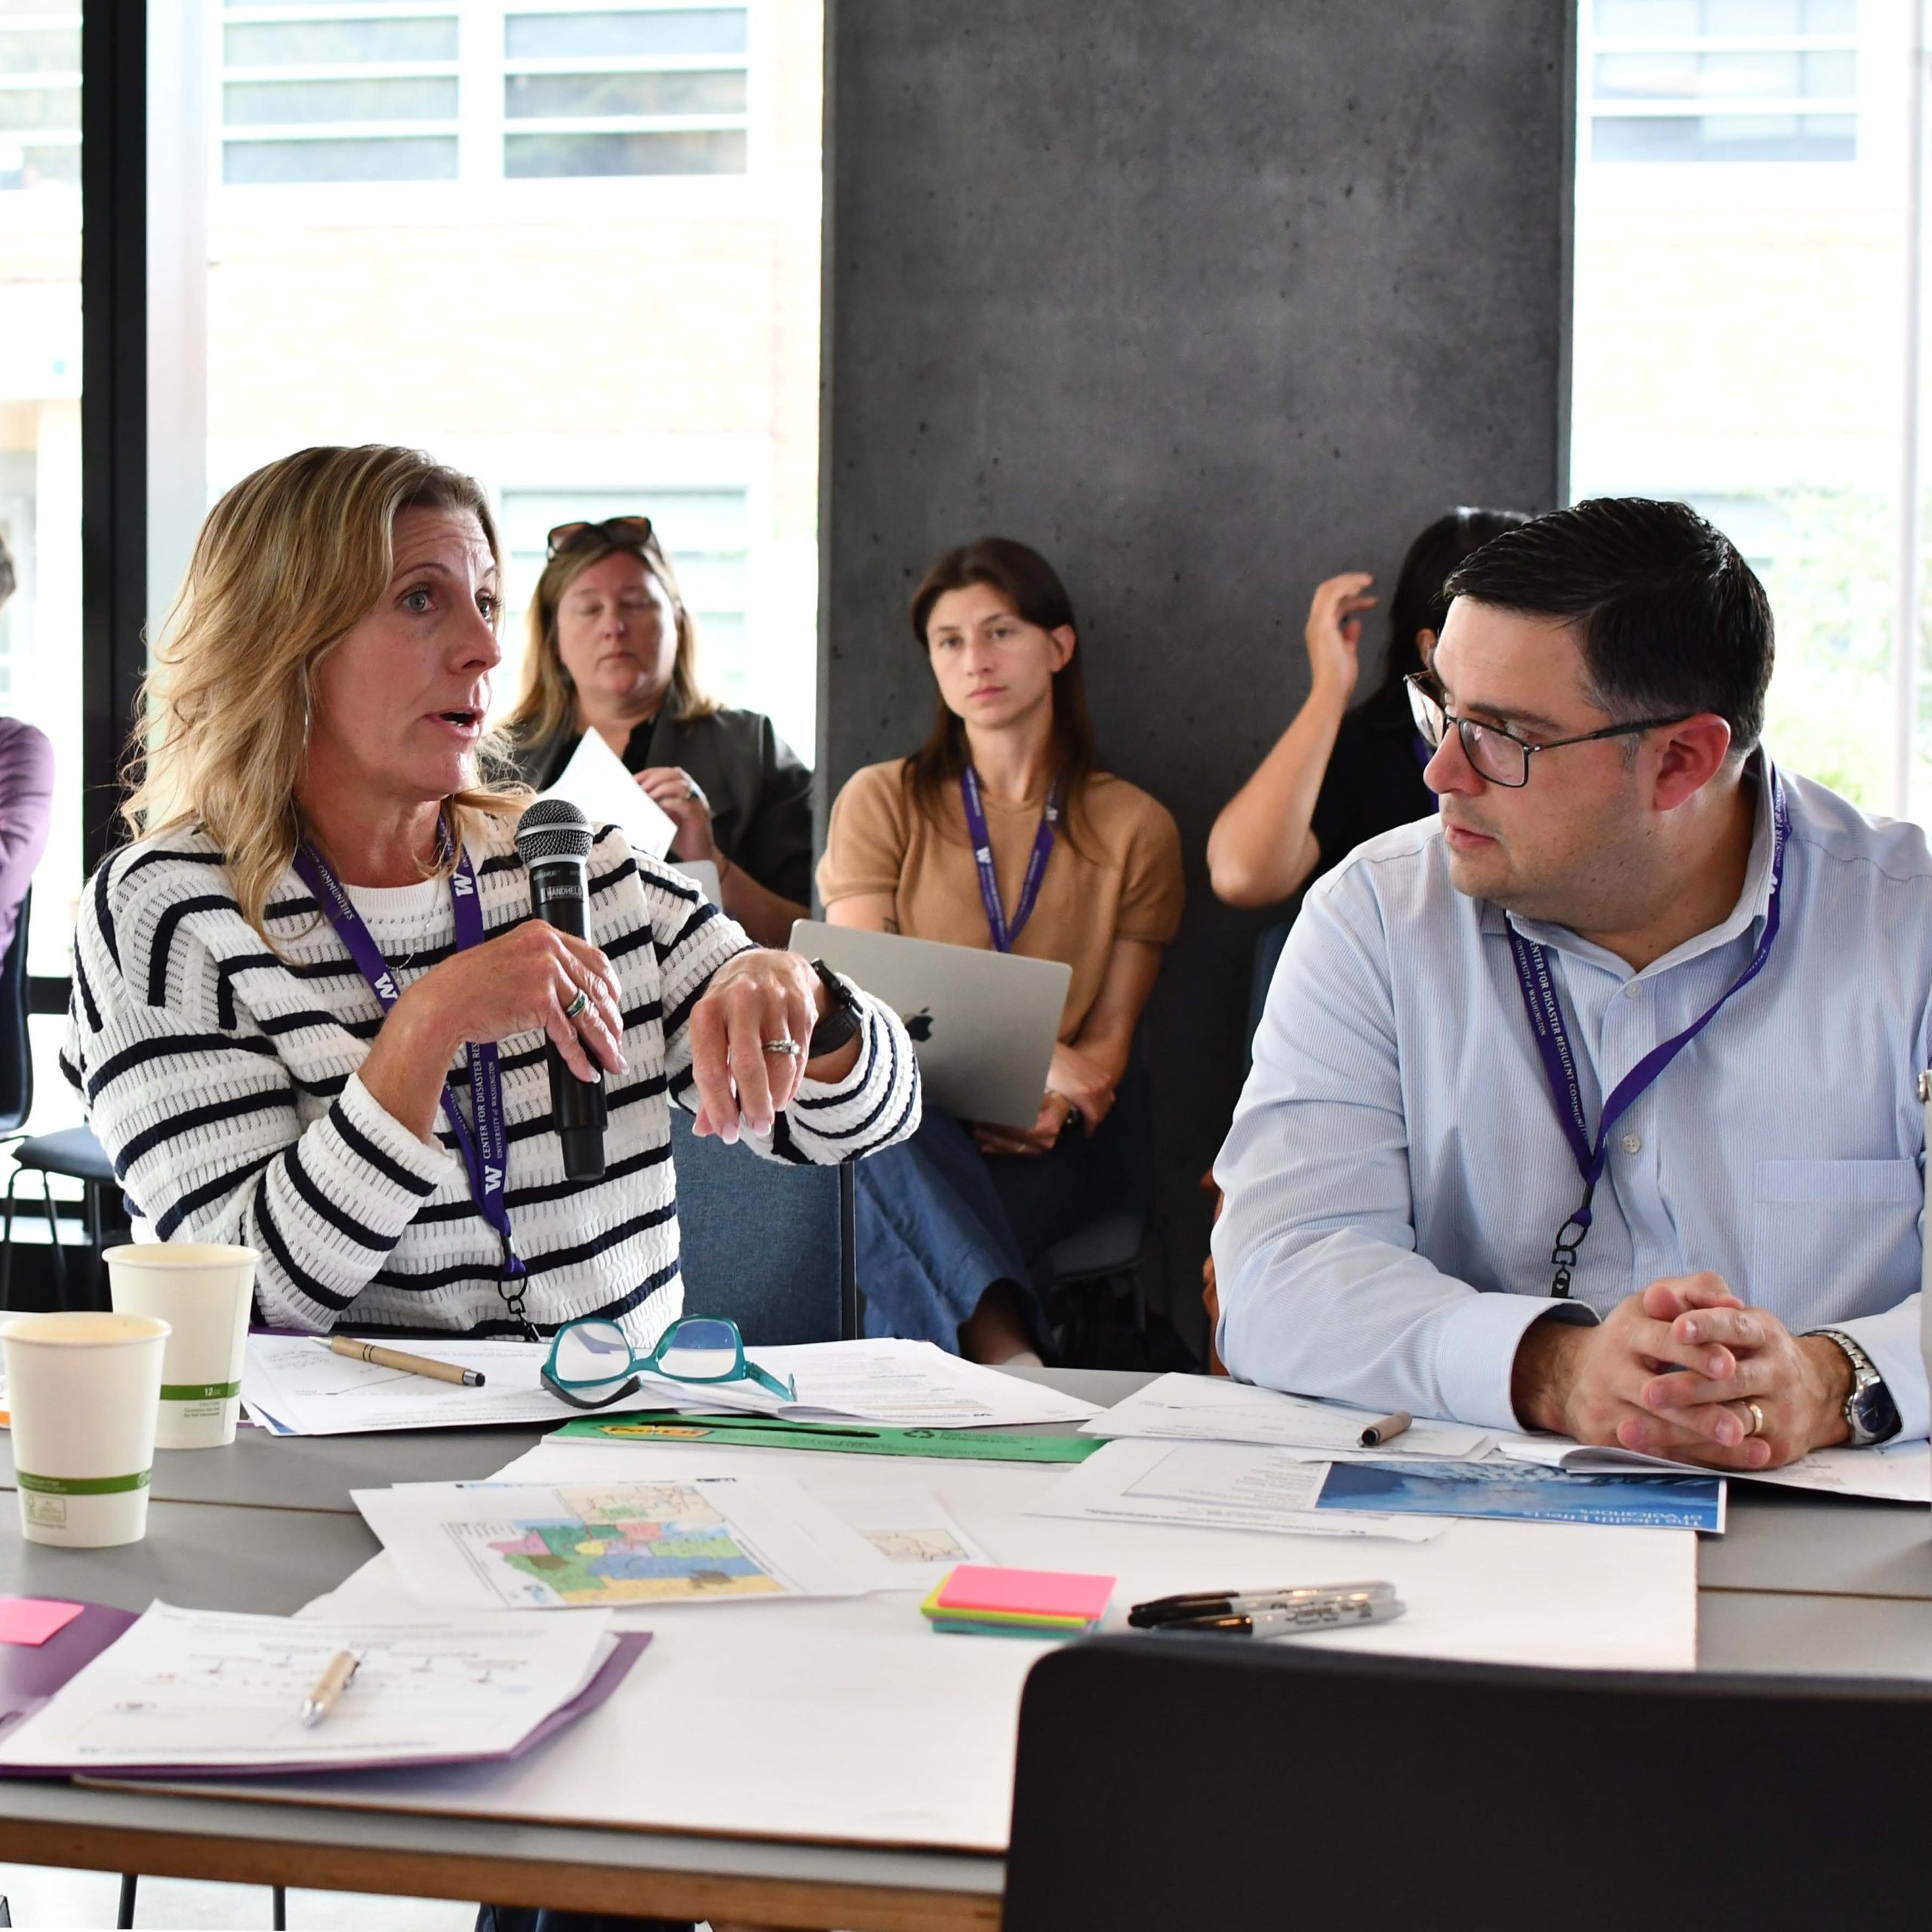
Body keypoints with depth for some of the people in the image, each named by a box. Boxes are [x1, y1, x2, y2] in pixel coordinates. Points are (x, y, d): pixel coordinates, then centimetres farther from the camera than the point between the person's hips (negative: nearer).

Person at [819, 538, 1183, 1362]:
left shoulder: (1135, 828, 9)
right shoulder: (881, 801, 8)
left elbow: (1109, 1037, 8)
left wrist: (1055, 1106, -17)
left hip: (1037, 1141, 0)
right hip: (897, 1116, 0)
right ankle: (1009, 1353, -55)